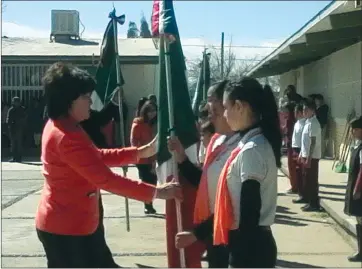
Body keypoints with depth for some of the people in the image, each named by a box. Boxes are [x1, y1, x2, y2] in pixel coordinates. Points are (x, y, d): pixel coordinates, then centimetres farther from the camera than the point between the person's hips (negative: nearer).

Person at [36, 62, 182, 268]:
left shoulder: (58, 126, 7)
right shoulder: (67, 136, -25)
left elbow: (97, 156, 12)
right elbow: (107, 179, -28)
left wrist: (141, 152, 5)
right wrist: (155, 192, -24)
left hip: (56, 224, 10)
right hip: (68, 228, -10)